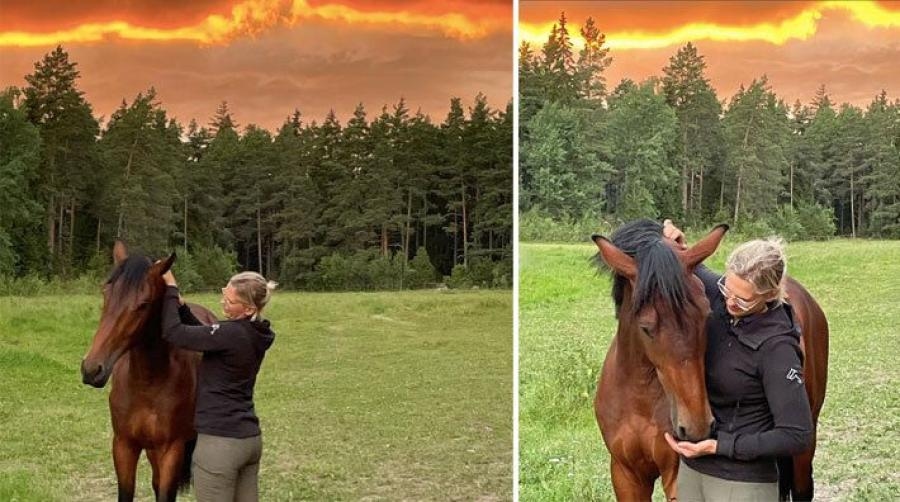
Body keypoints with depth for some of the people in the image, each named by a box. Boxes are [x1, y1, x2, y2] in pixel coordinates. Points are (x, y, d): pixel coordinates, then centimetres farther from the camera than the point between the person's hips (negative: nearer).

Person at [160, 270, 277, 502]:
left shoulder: (231, 334, -20)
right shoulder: (256, 335, 6)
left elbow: (173, 333, -19)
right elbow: (204, 335, 16)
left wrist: (170, 288, -9)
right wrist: (180, 305, 4)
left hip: (220, 441, -9)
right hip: (251, 438, 9)